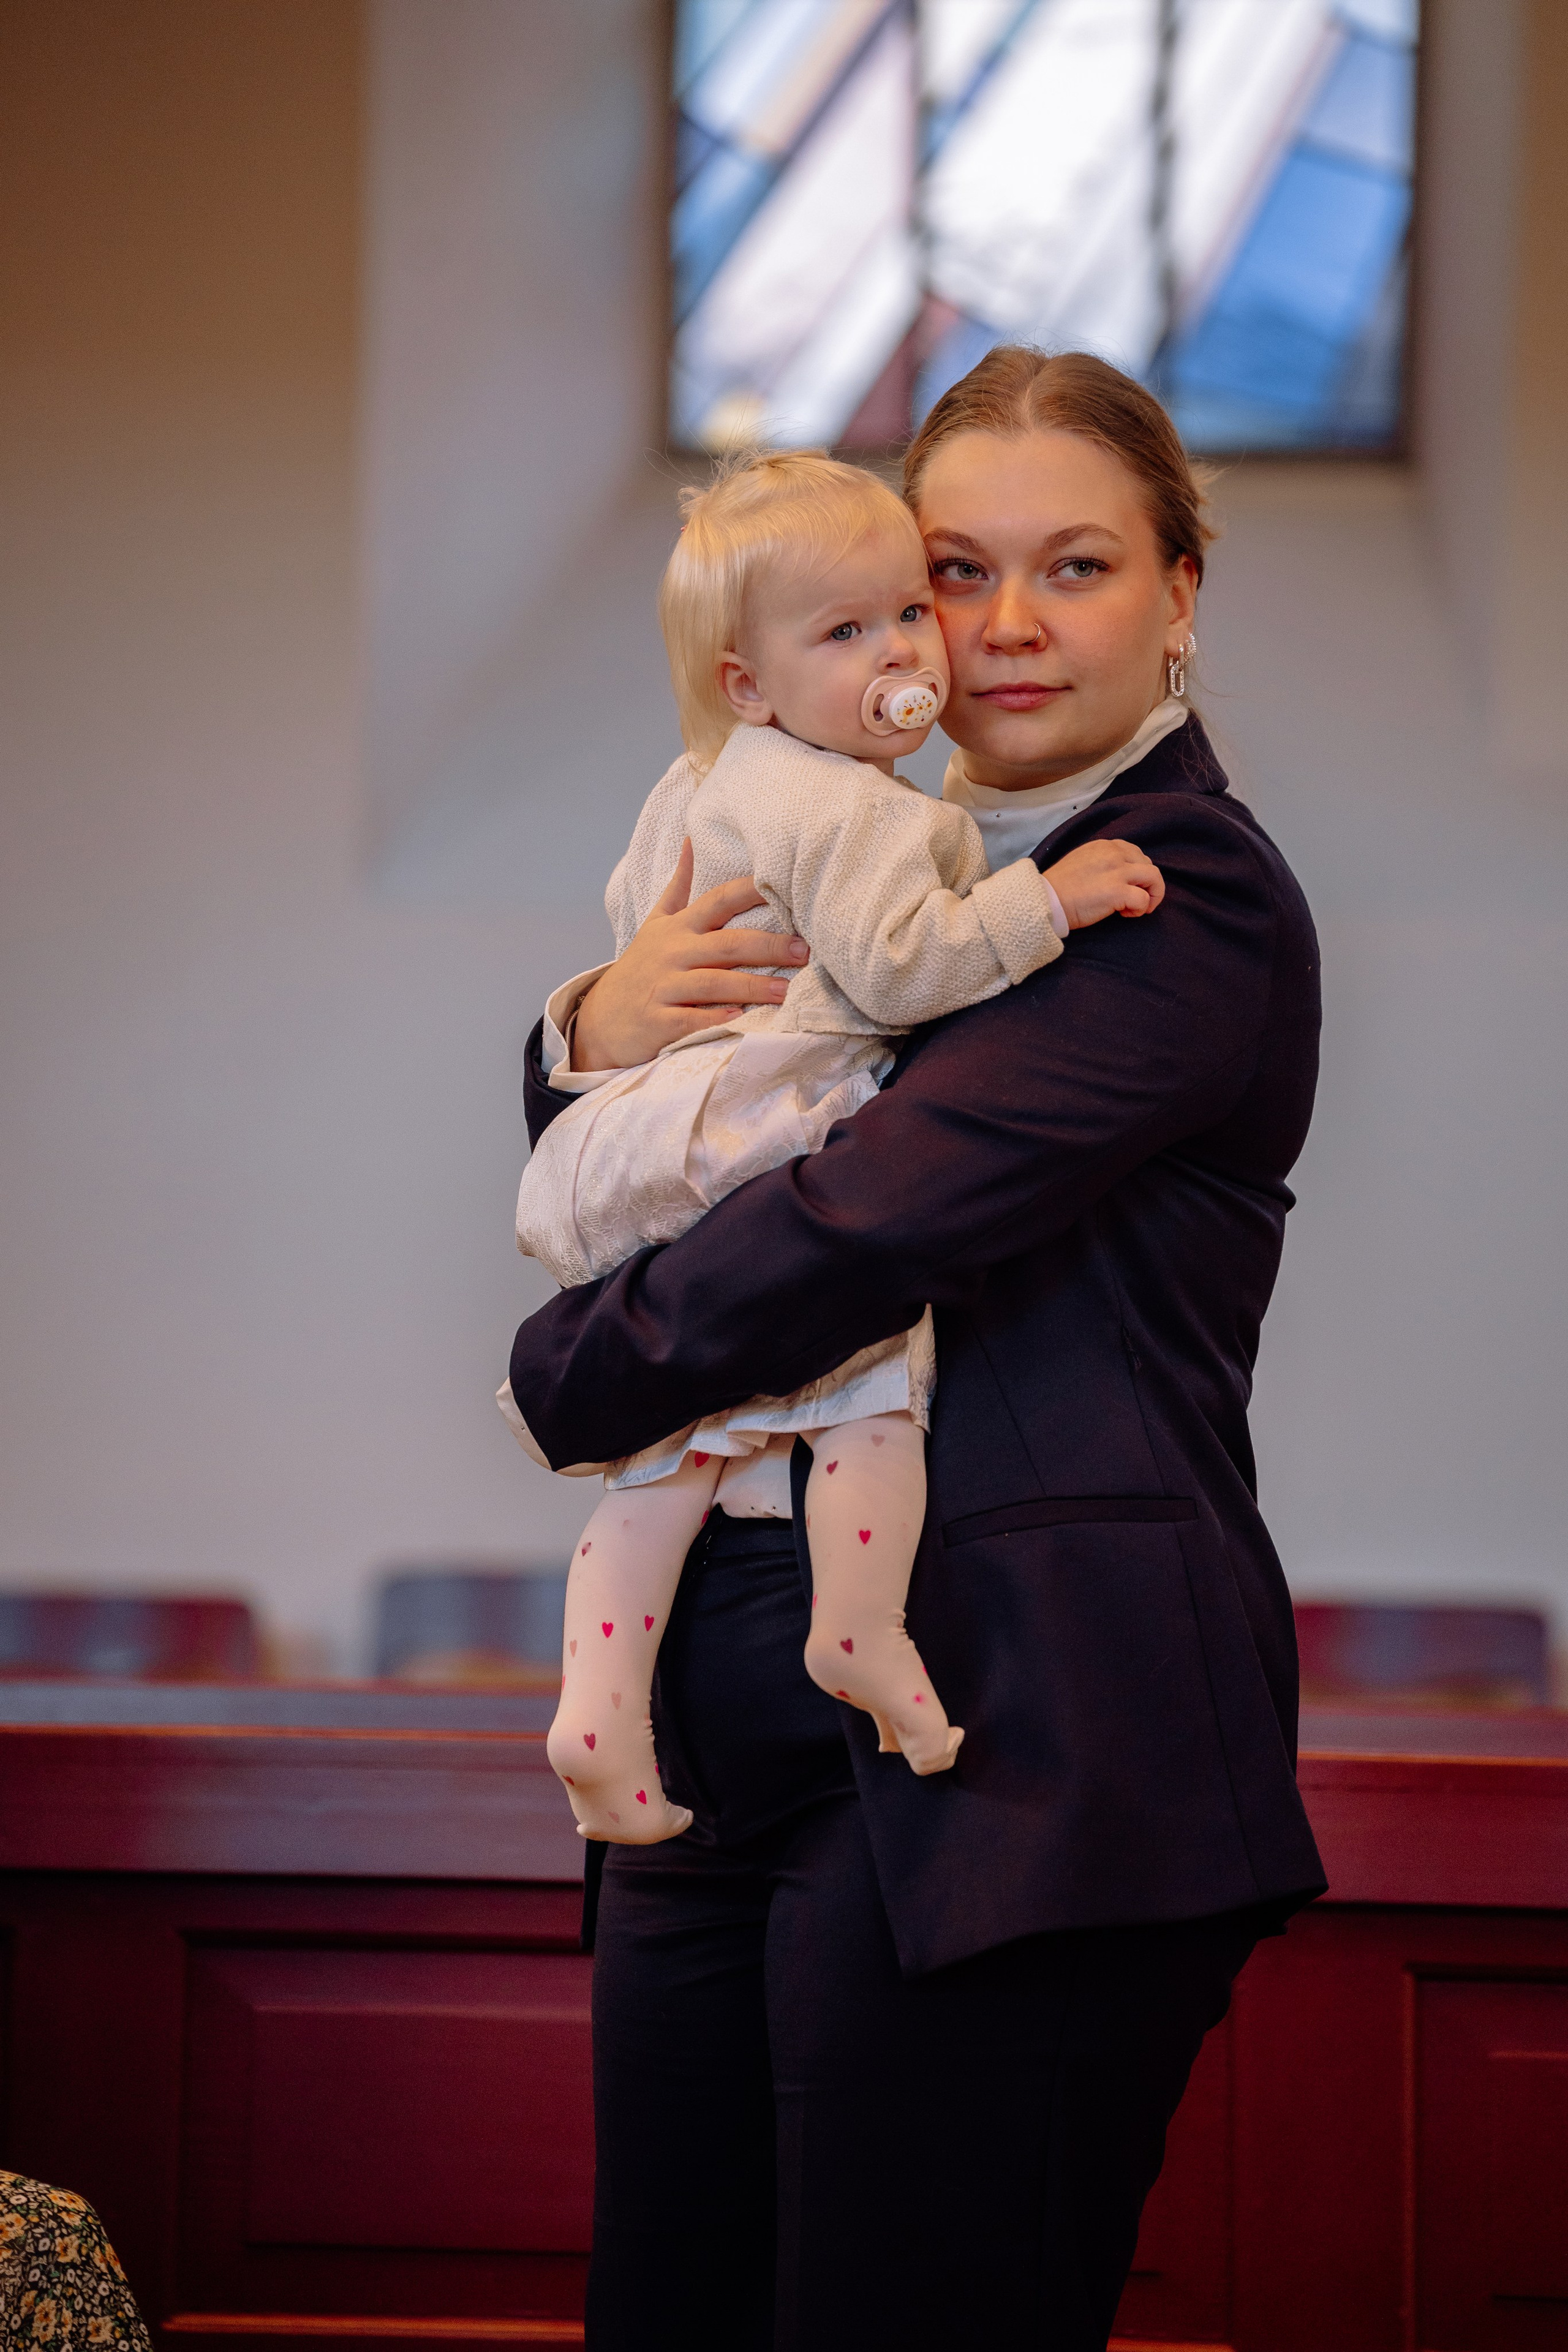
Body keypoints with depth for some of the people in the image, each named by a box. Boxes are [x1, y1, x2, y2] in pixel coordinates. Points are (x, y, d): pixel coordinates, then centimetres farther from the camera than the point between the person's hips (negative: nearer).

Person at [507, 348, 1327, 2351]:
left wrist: (574, 1374, -3)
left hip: (1012, 1772, -8)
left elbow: (866, 1224, -19)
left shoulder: (1188, 902, -9)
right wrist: (591, 1036, -5)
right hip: (734, 1756, 8)